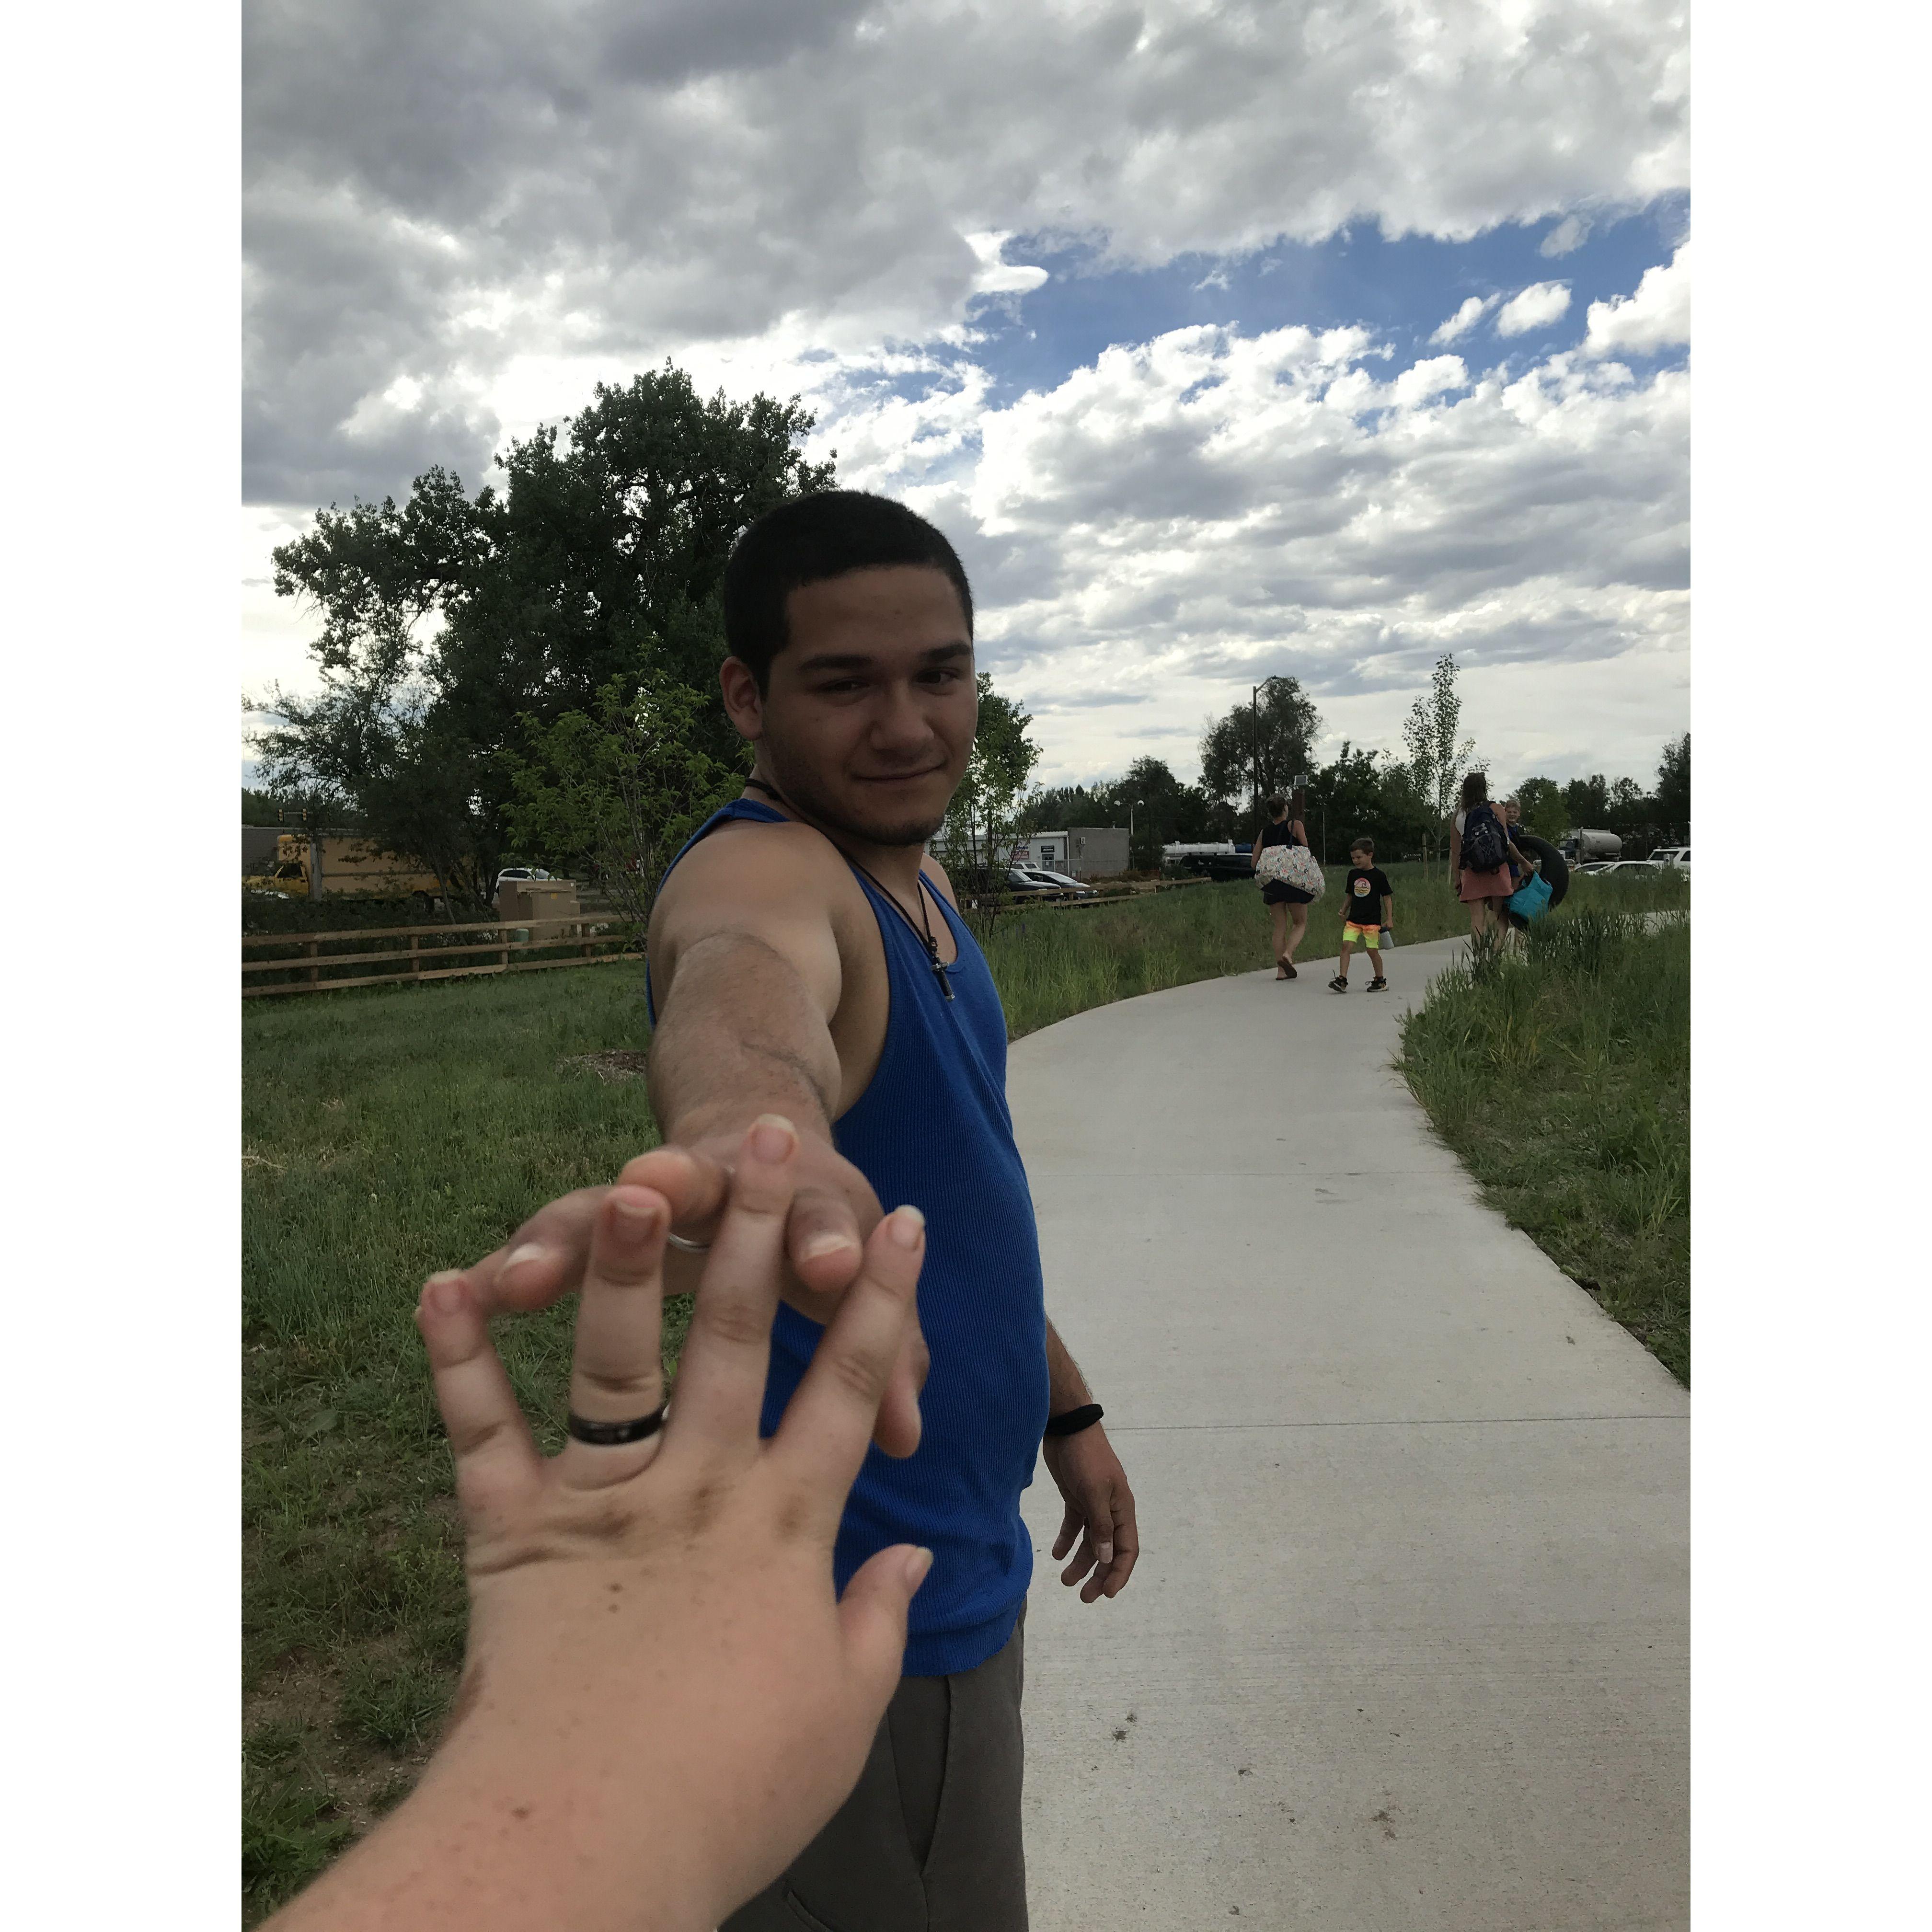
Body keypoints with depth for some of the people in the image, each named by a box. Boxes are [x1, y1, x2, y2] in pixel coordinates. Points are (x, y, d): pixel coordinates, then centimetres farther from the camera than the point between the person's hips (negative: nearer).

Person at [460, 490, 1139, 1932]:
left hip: (952, 1551, 9)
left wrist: (1067, 1409, 18)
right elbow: (749, 980, -50)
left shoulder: (915, 876, 5)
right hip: (861, 1605, -9)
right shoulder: (763, 869, -23)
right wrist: (750, 1123, -72)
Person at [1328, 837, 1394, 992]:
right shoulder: (1353, 874, 8)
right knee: (1346, 945, -12)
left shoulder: (1379, 875, -4)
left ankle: (1381, 980, 20)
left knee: (1373, 950, 1)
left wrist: (1389, 919, -3)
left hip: (1372, 920, -4)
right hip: (1353, 919, 4)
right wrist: (1343, 911, 14)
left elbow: (1387, 898, 0)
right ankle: (1342, 980, -14)